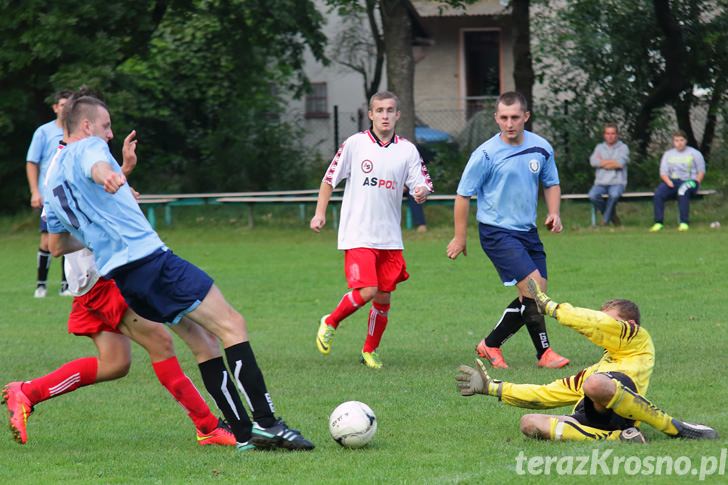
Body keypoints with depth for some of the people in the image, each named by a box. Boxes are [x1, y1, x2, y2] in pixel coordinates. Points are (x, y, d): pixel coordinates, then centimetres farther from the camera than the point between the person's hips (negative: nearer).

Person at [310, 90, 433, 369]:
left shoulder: (407, 150, 4)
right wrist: (320, 213, 3)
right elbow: (330, 179, 6)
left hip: (390, 238, 3)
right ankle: (330, 323, 10)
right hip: (357, 235, -3)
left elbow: (422, 184, 2)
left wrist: (422, 192, -21)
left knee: (384, 298, 5)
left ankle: (370, 351, 25)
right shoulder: (355, 144, -2)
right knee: (366, 291, -17)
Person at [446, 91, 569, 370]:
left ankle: (490, 345, 21)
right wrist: (460, 238, -3)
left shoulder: (541, 148, 3)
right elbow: (464, 195, -5)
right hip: (497, 232, -6)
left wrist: (554, 213, 0)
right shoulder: (485, 154, -12)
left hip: (528, 231, 6)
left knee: (532, 298, 5)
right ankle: (544, 352, -5)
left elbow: (551, 183, 19)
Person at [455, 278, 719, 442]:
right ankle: (616, 438, -31)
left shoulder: (639, 339, 24)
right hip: (591, 418, 7)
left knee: (596, 384, -41)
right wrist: (492, 387, 36)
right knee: (530, 423, -18)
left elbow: (593, 324, 9)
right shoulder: (591, 373, 42)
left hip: (616, 411, -7)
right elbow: (543, 394, 40)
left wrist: (549, 306, 18)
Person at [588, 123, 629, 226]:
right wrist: (613, 162, -4)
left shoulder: (623, 147, 7)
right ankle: (612, 215, -4)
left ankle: (605, 219, -14)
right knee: (592, 195, -30)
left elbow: (620, 163, -12)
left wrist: (603, 162, -2)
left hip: (617, 182, -3)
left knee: (614, 194, -38)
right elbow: (593, 161, -3)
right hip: (601, 183, 3)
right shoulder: (599, 147, 16)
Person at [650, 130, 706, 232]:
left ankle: (684, 223, -37)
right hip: (672, 181, 3)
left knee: (683, 191, -39)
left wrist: (696, 182, -8)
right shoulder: (668, 154, 17)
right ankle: (659, 222, -25)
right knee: (658, 193, -27)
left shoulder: (694, 153, 10)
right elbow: (663, 172, 11)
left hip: (689, 181, -3)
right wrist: (669, 182, -9)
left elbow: (701, 171, 9)